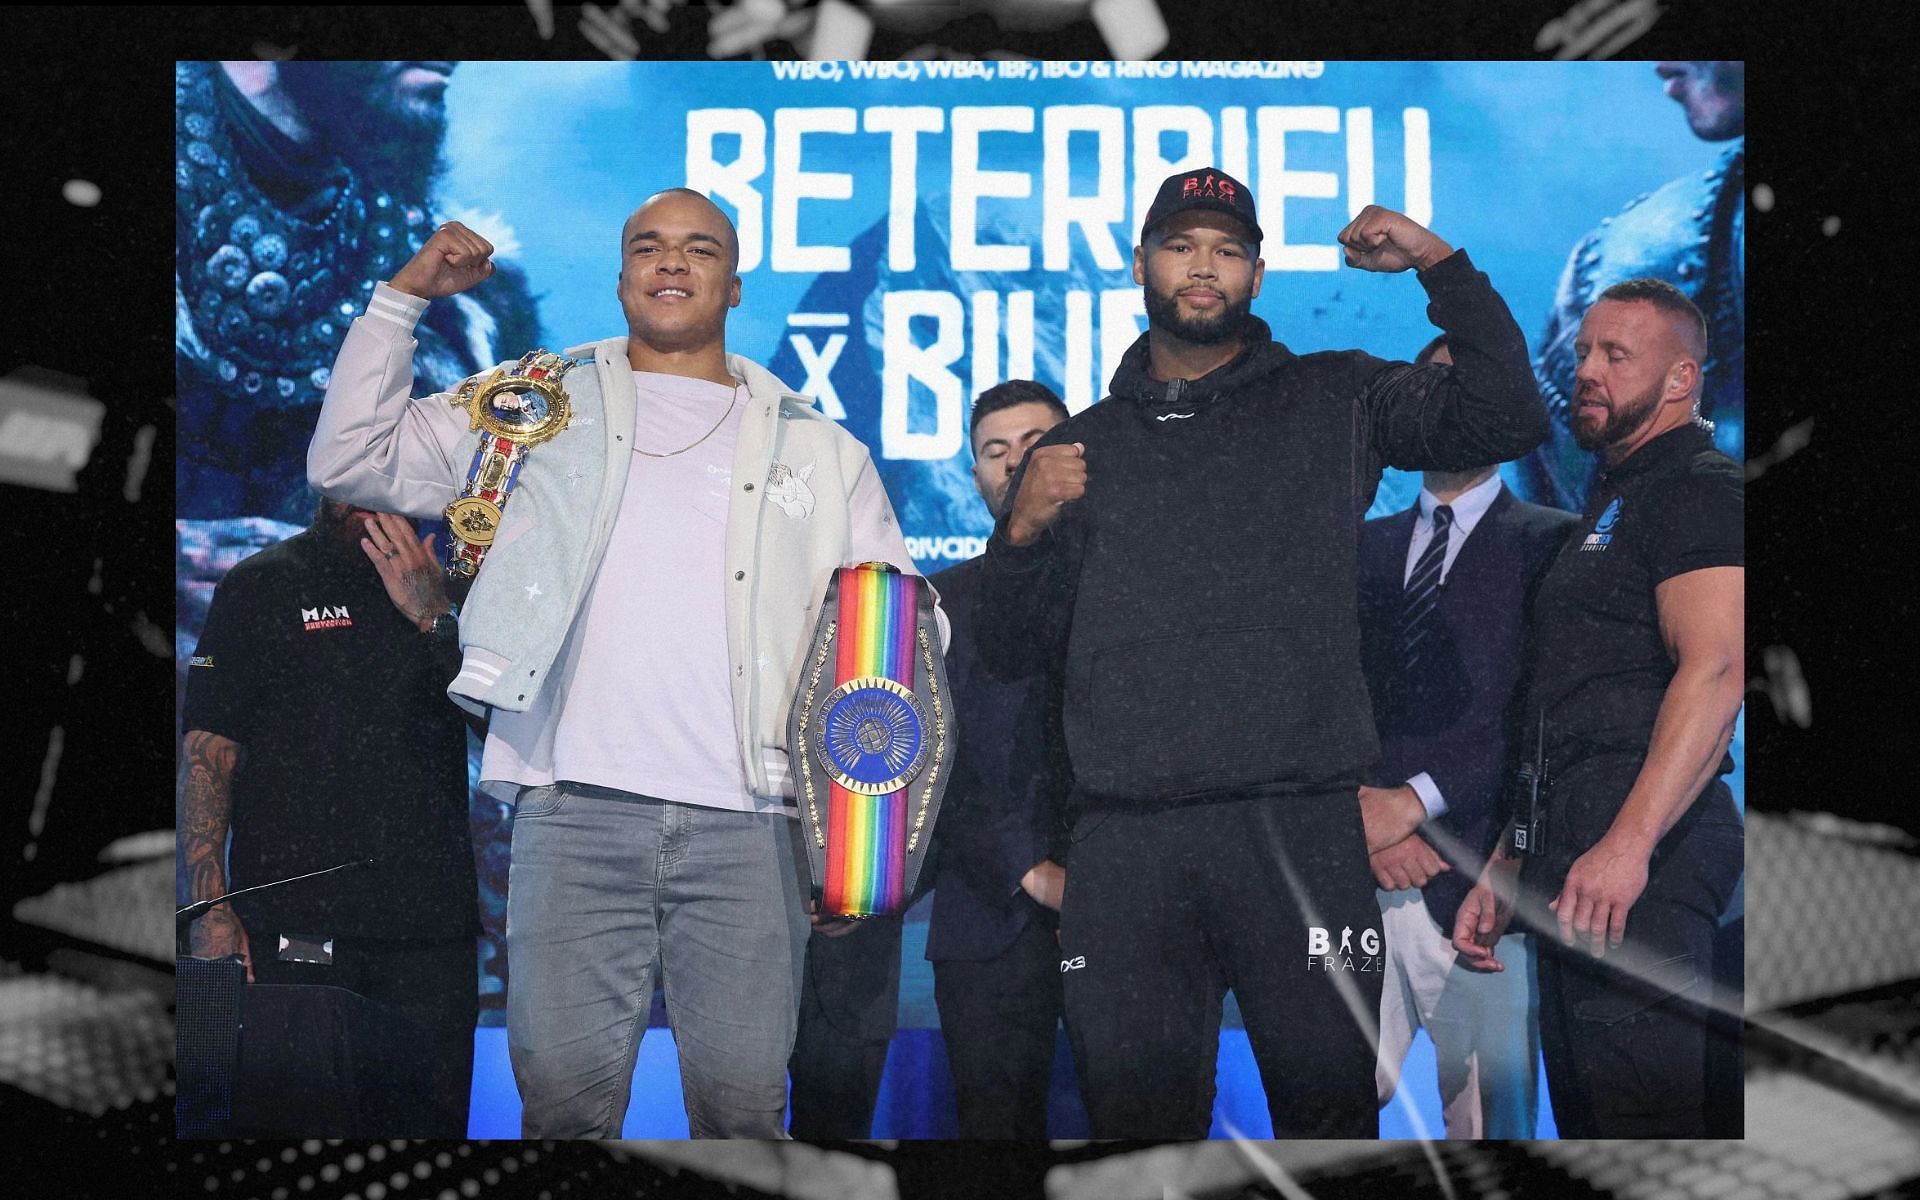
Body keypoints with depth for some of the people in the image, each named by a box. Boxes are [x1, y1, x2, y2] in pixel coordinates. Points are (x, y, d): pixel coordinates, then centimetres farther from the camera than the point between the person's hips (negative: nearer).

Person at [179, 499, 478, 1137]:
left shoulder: (448, 586, 14)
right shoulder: (260, 586, 7)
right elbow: (207, 755, 2)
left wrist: (434, 617, -12)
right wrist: (211, 910, -8)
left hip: (431, 929, 2)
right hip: (291, 932, -2)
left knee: (433, 1120, 3)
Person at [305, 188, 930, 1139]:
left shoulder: (817, 449, 17)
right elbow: (349, 460, 14)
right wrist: (404, 296, 7)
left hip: (745, 820, 1)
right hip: (576, 809, 0)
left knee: (743, 1103, 0)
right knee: (565, 1096, -4)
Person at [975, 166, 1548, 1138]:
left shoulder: (1334, 402, 14)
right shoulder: (1080, 449, 18)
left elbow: (1506, 419, 1)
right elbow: (1012, 650, 16)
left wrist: (1441, 266, -5)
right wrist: (1023, 529, -2)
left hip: (1302, 828, -1)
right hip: (1125, 845, 2)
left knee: (1331, 1103, -1)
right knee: (1136, 1113, 5)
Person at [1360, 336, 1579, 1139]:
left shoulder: (1550, 543, 3)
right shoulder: (1367, 547, 18)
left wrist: (1414, 801, -15)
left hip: (1472, 881, -4)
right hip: (1353, 872, 4)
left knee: (1488, 1118, 1)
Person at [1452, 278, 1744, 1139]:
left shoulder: (1699, 488, -4)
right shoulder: (1609, 504, 26)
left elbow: (1715, 671, -19)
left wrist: (1629, 843, -28)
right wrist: (1506, 870, 21)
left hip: (1641, 850, -10)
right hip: (1572, 857, 10)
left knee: (1644, 1114, -15)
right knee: (1583, 1115, 12)